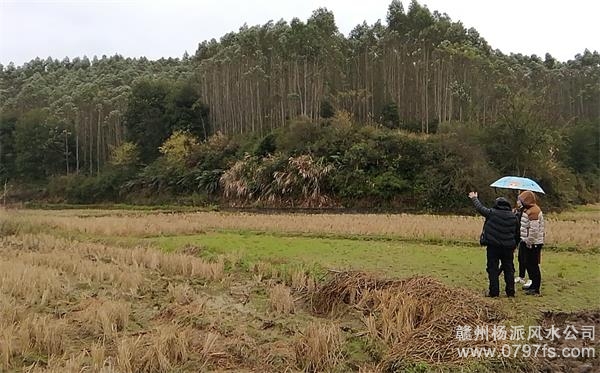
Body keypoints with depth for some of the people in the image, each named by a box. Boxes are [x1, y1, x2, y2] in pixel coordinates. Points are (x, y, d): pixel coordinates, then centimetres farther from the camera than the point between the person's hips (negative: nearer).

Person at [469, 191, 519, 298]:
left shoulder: (492, 213, -8)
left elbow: (480, 208, 5)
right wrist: (514, 245, 20)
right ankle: (510, 291, 16)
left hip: (493, 246, -4)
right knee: (509, 269, 12)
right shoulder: (513, 217, 5)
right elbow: (517, 234, 11)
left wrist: (474, 198, 22)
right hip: (508, 247, 4)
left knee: (493, 269, 3)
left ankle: (494, 292, 4)